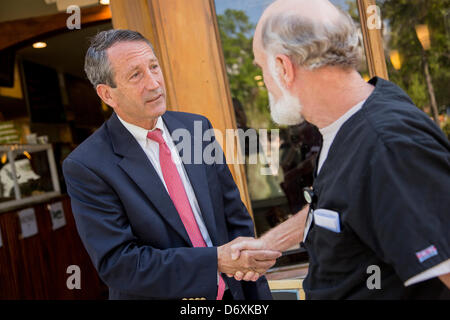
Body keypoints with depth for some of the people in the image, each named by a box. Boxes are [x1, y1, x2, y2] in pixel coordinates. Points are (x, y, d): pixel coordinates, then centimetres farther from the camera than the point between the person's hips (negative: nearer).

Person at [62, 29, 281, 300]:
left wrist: (258, 296, -2)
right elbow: (116, 262, -21)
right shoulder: (86, 167, -17)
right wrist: (217, 260, -27)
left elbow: (236, 219, 0)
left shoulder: (197, 128, -3)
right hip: (156, 295, -4)